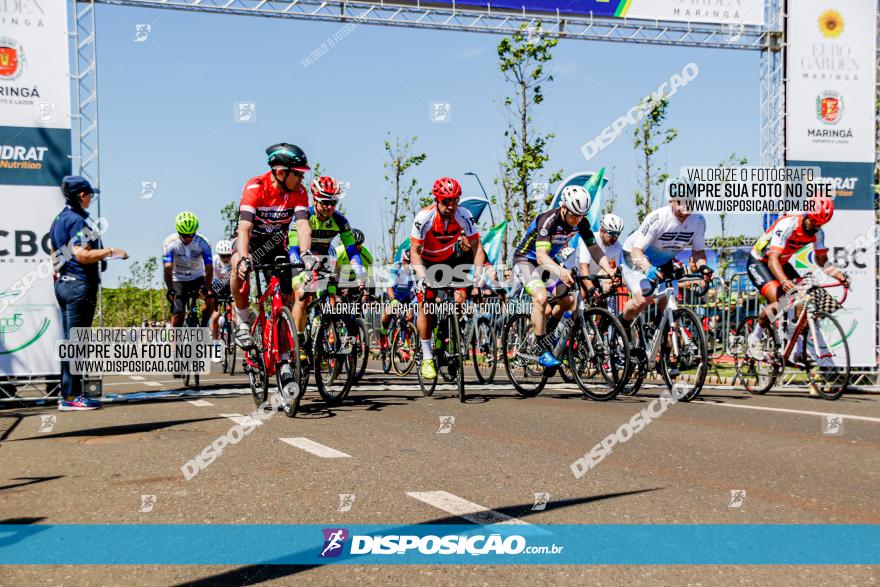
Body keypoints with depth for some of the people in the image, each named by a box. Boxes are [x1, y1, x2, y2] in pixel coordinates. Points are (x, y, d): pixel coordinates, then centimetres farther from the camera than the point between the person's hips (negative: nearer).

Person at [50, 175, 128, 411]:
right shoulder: (77, 220, -14)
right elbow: (83, 255, -22)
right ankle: (71, 397, -5)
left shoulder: (59, 219, 16)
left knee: (70, 341, 12)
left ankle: (70, 394, 16)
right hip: (80, 285, -10)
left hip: (63, 284, 10)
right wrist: (111, 251, -14)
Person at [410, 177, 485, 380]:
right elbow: (415, 252, -25)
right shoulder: (424, 217, -28)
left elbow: (477, 245, -19)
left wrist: (478, 273, -33)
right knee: (424, 305, -12)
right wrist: (422, 277, -38)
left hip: (449, 260, 3)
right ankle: (427, 358, -7)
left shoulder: (464, 216, -22)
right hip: (426, 262, -3)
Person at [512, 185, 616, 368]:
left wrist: (610, 271, -30)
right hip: (525, 260, -7)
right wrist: (560, 271, -61)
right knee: (541, 297, -29)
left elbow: (594, 248, -12)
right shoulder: (548, 220, -32)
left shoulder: (581, 223, -13)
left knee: (568, 301, -5)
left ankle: (547, 333, 22)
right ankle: (542, 352, -22)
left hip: (549, 261, 7)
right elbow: (541, 256, -42)